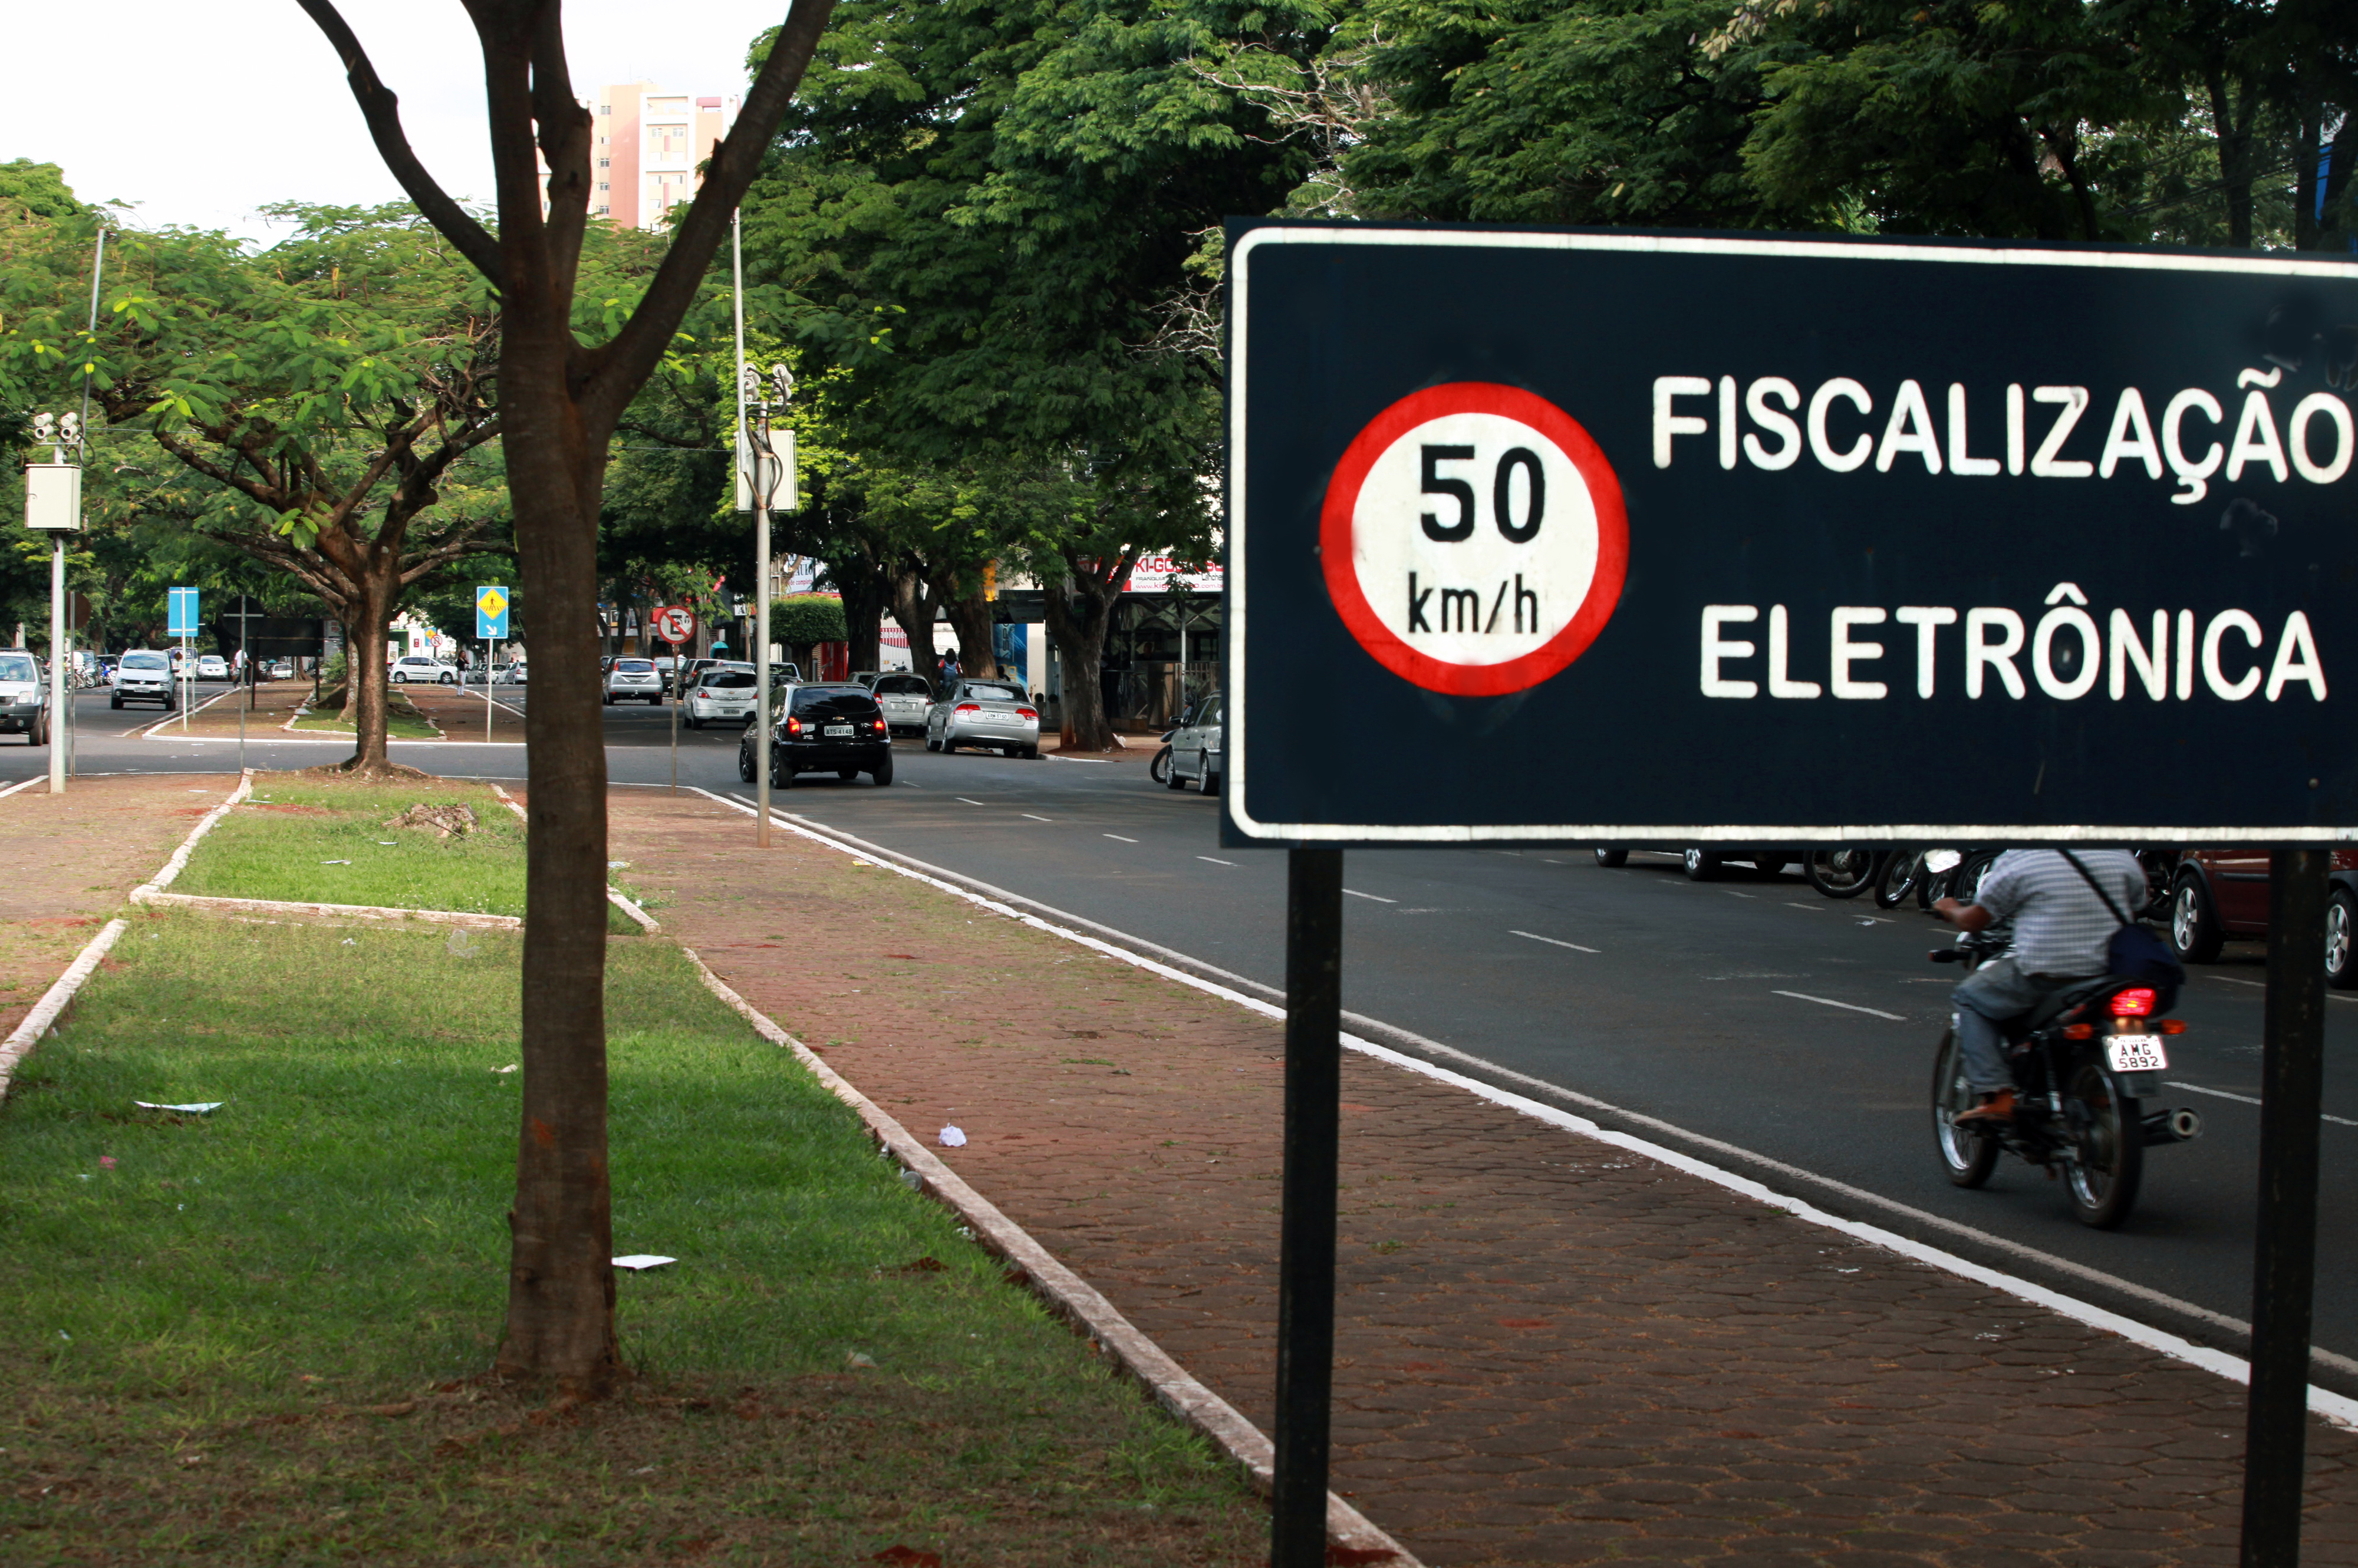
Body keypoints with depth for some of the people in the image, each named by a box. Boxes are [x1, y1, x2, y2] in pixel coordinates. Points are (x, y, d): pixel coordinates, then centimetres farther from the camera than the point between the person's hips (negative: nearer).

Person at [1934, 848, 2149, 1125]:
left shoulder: (2016, 858, -4)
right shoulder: (2121, 855, 6)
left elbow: (1975, 920, 4)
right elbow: (2137, 904, 21)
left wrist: (1952, 912, 28)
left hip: (2044, 974, -4)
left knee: (1970, 996, 18)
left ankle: (1997, 1097, 4)